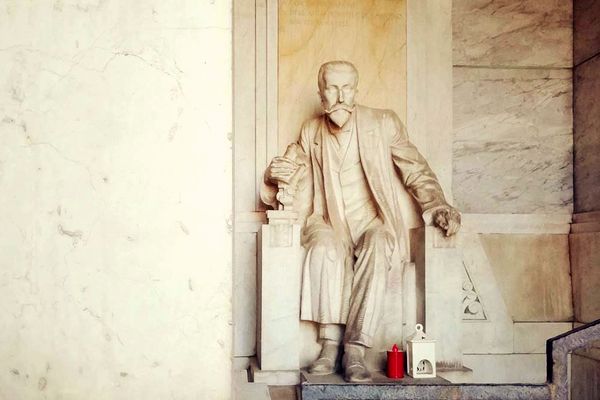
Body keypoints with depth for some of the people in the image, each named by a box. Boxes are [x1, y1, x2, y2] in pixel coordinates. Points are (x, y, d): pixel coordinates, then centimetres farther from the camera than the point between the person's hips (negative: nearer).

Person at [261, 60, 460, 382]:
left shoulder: (383, 123, 5)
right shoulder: (311, 131, 11)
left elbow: (416, 171, 6)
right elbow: (298, 183, 16)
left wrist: (439, 207, -12)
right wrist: (277, 174, -9)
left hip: (371, 222, -1)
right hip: (328, 223, 1)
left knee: (377, 252, -35)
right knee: (326, 249, -35)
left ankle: (355, 350, -32)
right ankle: (331, 342, -27)